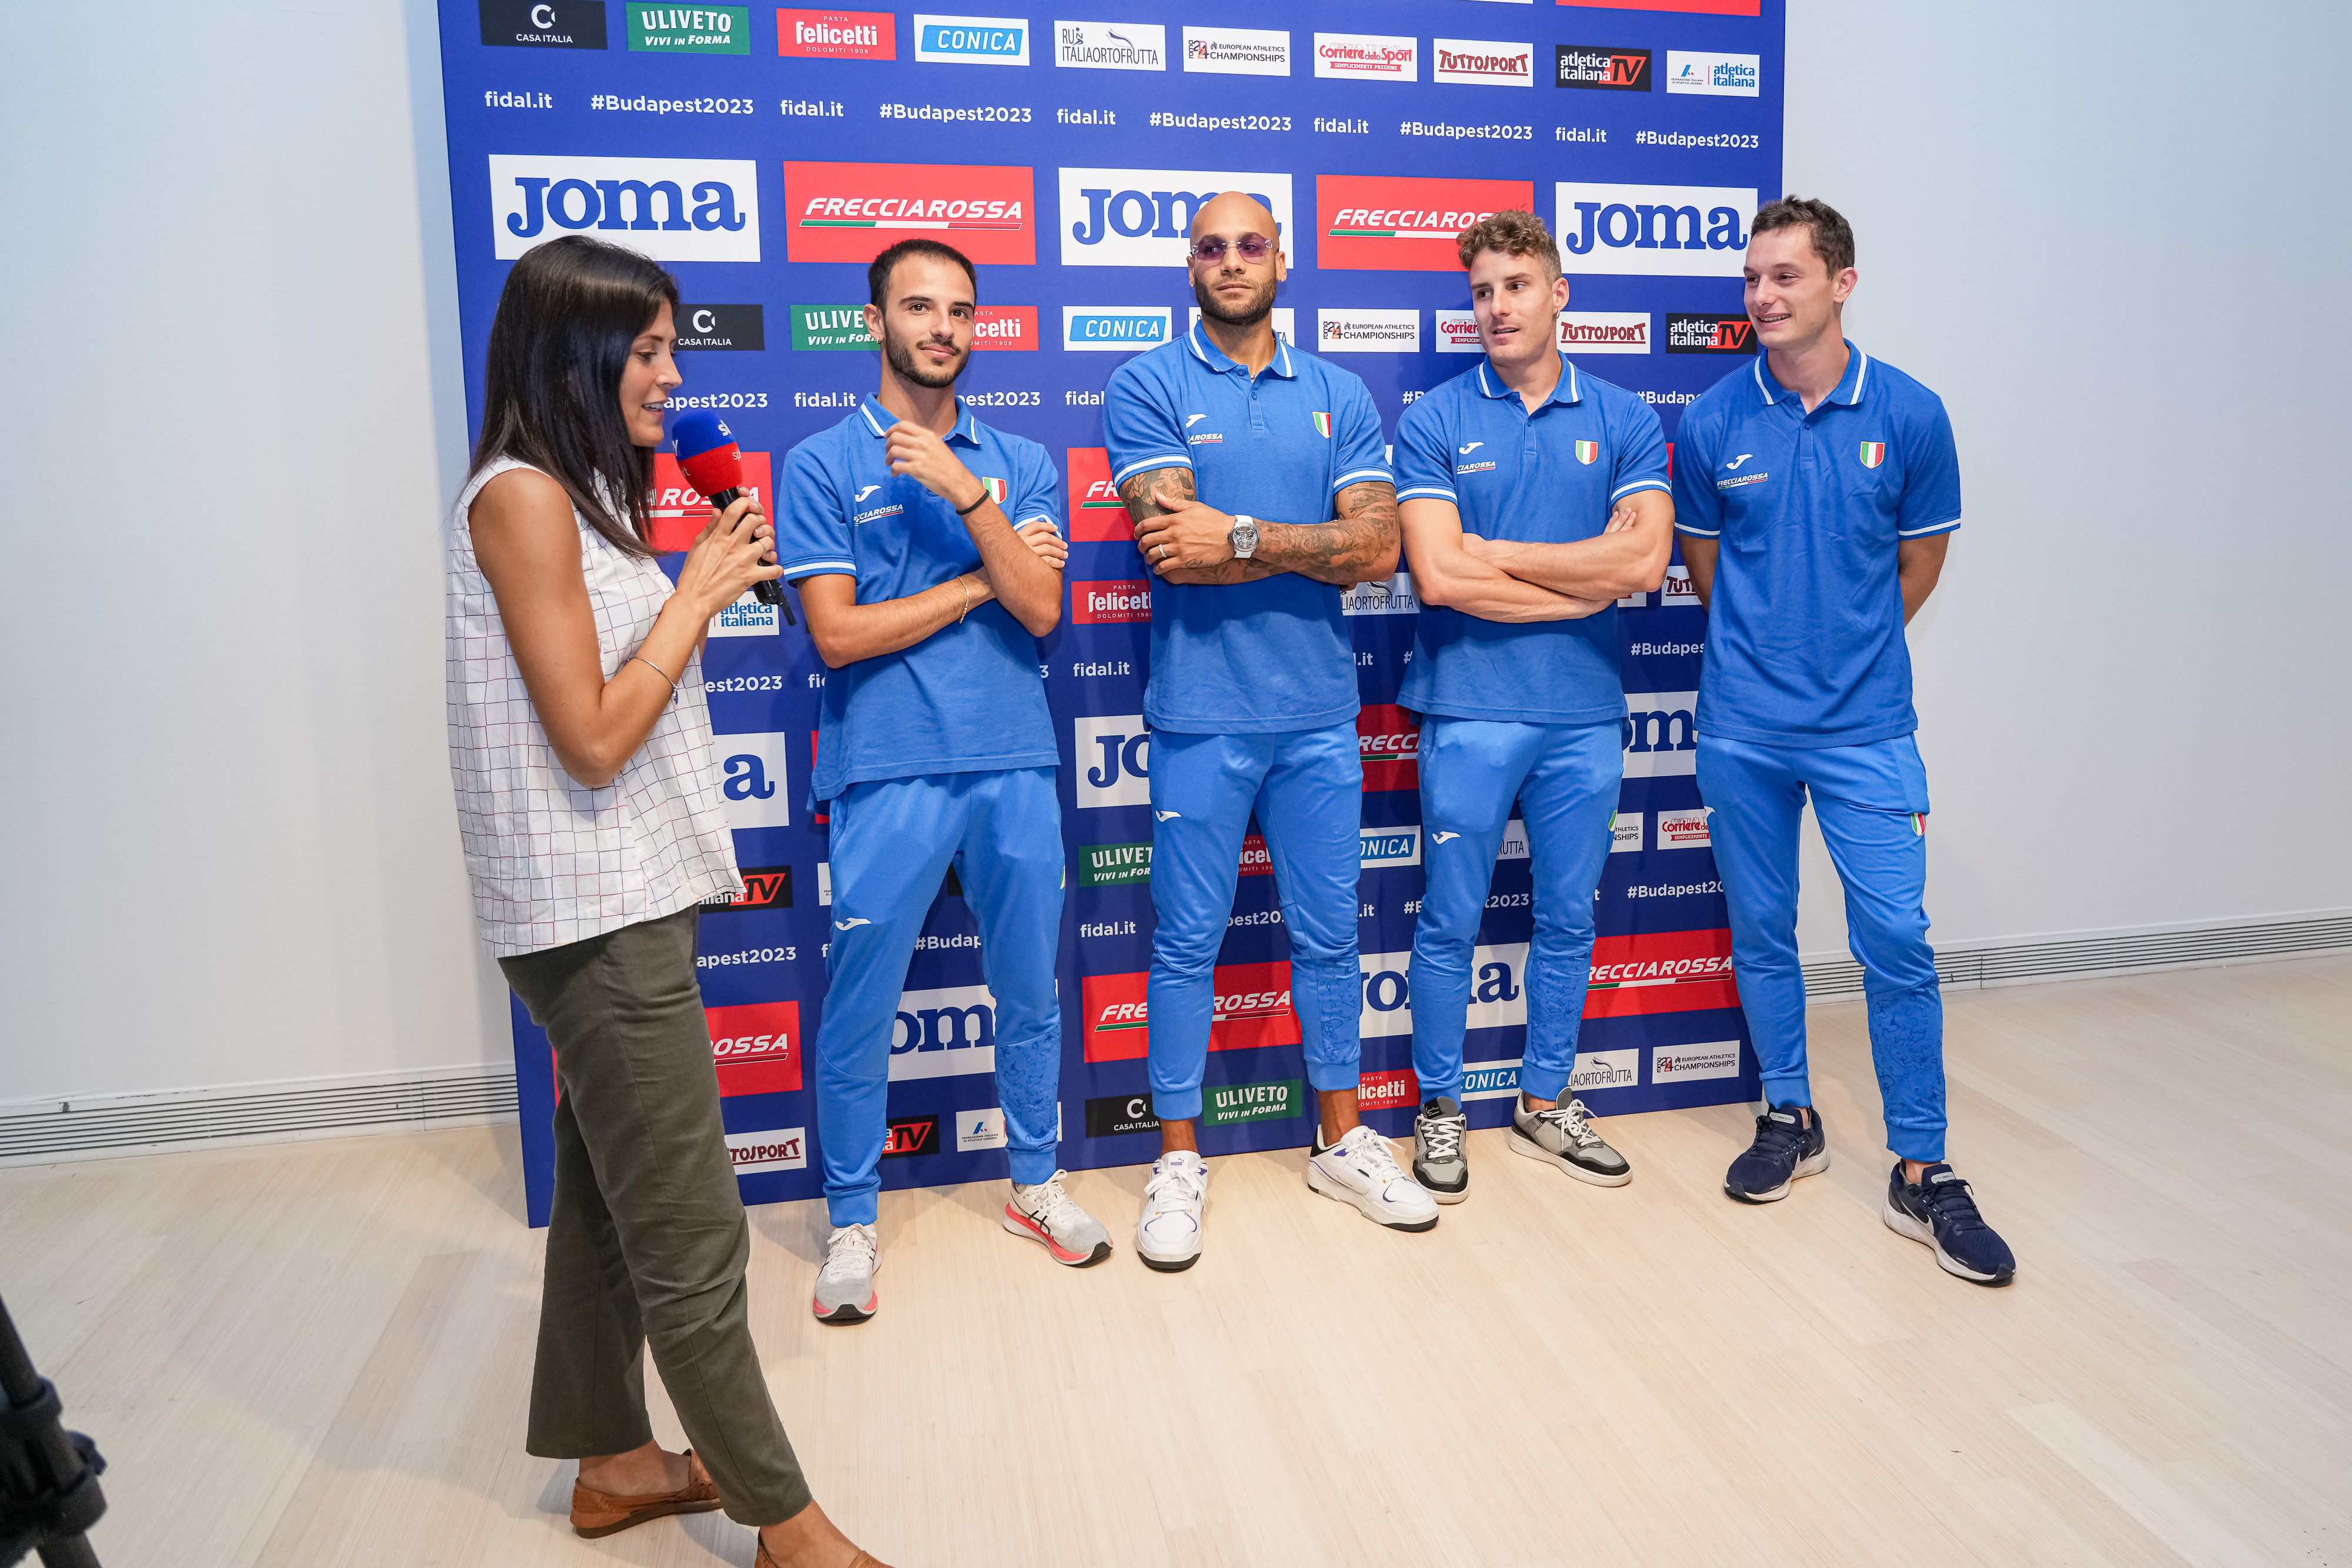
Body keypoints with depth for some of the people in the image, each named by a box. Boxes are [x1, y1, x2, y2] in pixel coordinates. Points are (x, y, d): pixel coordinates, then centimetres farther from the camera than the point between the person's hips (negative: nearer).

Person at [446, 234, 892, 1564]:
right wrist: (700, 594, -10)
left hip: (625, 902, 10)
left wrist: (701, 580, 4)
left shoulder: (583, 497, 15)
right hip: (598, 913, -10)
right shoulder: (523, 499, -14)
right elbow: (591, 741, -18)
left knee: (608, 1200, 18)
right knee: (691, 1242, -2)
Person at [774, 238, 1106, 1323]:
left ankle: (1035, 1185, 33)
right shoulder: (822, 465, 0)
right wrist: (983, 580, -5)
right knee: (857, 1014, 4)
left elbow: (1040, 610, -4)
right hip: (886, 775, -3)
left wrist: (966, 494, -14)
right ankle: (852, 1221, 23)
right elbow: (839, 634, -9)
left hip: (1015, 766, 3)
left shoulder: (1018, 463, 9)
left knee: (1030, 996, 14)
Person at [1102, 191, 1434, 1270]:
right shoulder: (1148, 388, 0)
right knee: (1187, 944, 6)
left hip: (1320, 713, 3)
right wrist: (1309, 546, -11)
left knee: (1328, 935, 13)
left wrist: (1241, 536, -13)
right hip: (1200, 715, -3)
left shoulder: (1339, 396, 9)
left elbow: (1379, 546, -5)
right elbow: (1175, 548, -14)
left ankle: (1342, 1140, 29)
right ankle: (1178, 1160, 22)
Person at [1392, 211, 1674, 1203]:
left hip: (1586, 713, 3)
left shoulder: (1623, 420, 5)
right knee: (1451, 922, 5)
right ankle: (1439, 1111, 22)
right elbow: (1437, 576, -14)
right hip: (1470, 710, -2)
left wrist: (1495, 551, -10)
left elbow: (1646, 561, -9)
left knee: (1568, 920, 13)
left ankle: (1545, 1105, 29)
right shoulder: (1434, 423, -2)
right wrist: (1585, 580, -9)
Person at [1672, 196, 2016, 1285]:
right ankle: (1789, 1119, 29)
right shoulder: (1712, 421, 0)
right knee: (1761, 935, 11)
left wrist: (1845, 649, 12)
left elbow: (1919, 564, 9)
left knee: (1895, 942, -3)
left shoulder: (1910, 415, -2)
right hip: (1742, 726, 2)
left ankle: (1921, 1173, 9)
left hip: (1865, 726, -1)